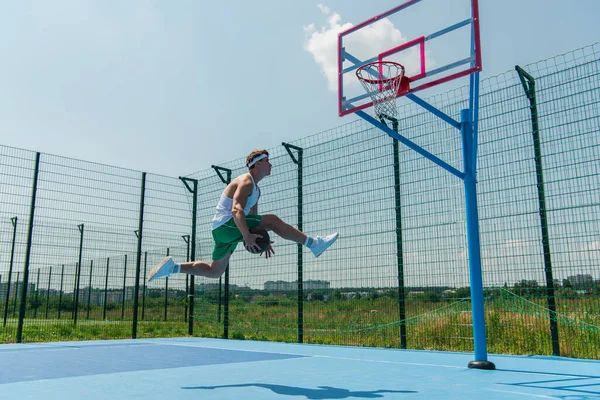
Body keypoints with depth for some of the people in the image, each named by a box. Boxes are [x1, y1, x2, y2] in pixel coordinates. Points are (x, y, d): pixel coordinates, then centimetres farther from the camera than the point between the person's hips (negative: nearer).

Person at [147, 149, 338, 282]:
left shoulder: (256, 189, 21)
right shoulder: (245, 182, -11)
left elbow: (253, 219, 24)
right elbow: (236, 210, -27)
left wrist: (261, 240, 13)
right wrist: (247, 236, -37)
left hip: (223, 231, 10)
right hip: (225, 224, -10)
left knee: (215, 271, 15)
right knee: (273, 220, -18)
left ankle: (172, 267, 16)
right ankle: (313, 243, -17)